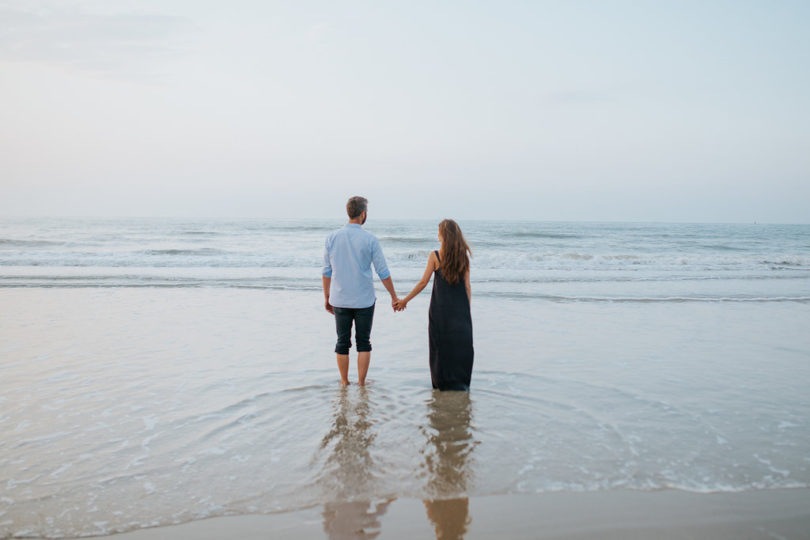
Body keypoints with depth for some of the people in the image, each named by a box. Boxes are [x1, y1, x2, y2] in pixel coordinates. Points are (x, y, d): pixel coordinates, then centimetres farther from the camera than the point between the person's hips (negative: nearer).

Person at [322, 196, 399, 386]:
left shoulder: (332, 238, -1)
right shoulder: (370, 239, -9)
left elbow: (327, 272, 4)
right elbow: (383, 272, -6)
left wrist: (327, 297, 14)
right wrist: (394, 297, 4)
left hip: (340, 300, 2)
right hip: (364, 300, -2)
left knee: (342, 342, 11)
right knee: (363, 342, 9)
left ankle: (344, 381, 21)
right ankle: (361, 383, 12)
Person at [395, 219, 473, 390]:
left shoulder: (435, 256, -6)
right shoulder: (464, 256, 1)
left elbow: (423, 282, -5)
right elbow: (467, 286, 1)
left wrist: (405, 300, 4)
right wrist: (466, 310, 9)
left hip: (440, 307, -2)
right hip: (460, 308, 2)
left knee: (441, 344, 9)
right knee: (462, 344, 9)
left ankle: (443, 382, 15)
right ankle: (460, 382, 10)